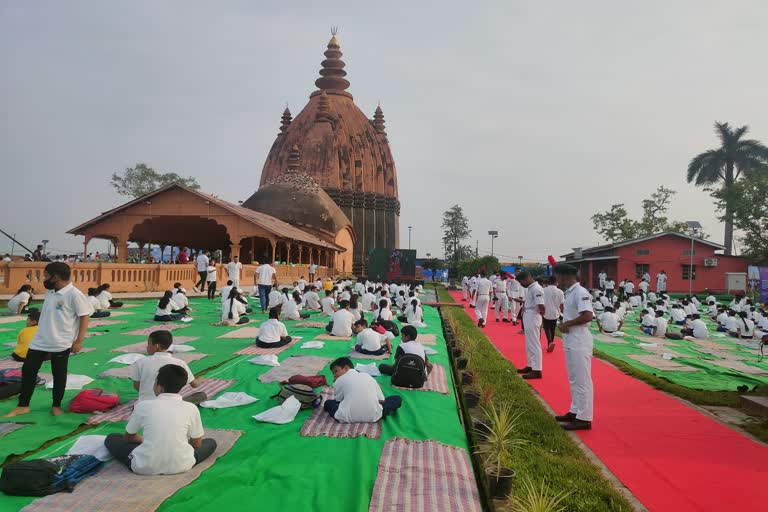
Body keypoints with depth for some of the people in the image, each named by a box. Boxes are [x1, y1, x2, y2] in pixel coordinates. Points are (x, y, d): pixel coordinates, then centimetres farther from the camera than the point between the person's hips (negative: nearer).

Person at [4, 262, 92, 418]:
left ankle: (56, 406, 23)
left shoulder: (74, 294, -17)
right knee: (27, 371, 10)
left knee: (59, 376, 6)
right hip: (39, 341, 8)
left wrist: (79, 341, -17)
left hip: (60, 344, -7)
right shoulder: (50, 292, 9)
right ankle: (23, 406, 23)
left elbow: (85, 316, -16)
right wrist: (44, 336, 20)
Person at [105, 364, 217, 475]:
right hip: (180, 466, 0)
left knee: (111, 438, 22)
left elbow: (128, 437, 13)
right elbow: (197, 444, 6)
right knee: (211, 443, 25)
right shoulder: (191, 408, -6)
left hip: (145, 468, 0)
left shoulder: (143, 406, -4)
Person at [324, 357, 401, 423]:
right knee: (397, 399, 22)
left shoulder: (339, 381, 5)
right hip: (373, 416, 2)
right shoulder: (368, 376, 13)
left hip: (349, 418, -2)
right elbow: (382, 400, 13)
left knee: (328, 403, 26)